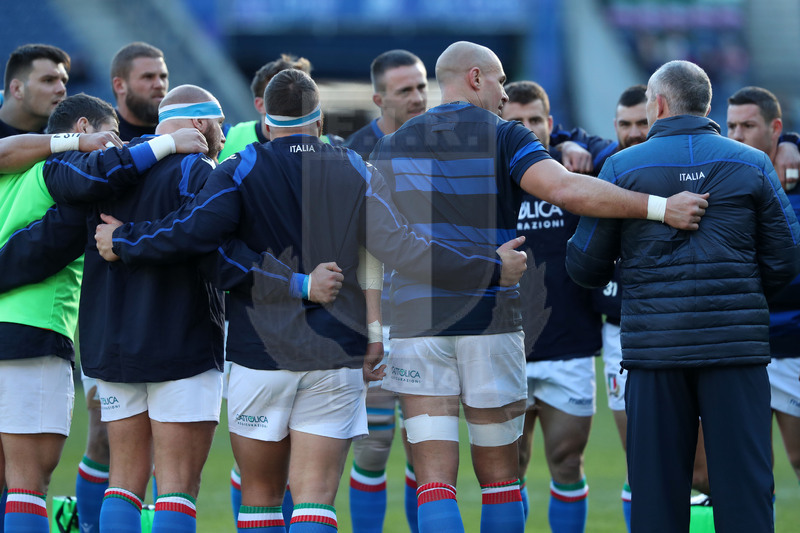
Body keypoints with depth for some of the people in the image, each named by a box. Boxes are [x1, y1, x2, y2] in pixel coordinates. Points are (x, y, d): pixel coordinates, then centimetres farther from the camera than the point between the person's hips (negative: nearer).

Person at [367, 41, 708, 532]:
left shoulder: (392, 146, 10)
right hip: (490, 323, -2)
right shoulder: (504, 138, -2)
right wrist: (660, 207, -18)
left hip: (417, 323, 2)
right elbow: (567, 190, -18)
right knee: (499, 474, 12)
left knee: (436, 478, -3)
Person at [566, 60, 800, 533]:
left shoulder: (623, 167, 2)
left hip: (654, 346, 0)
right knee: (744, 482, 0)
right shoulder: (752, 164, 5)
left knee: (658, 487, 4)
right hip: (737, 343, 0)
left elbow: (586, 267, 4)